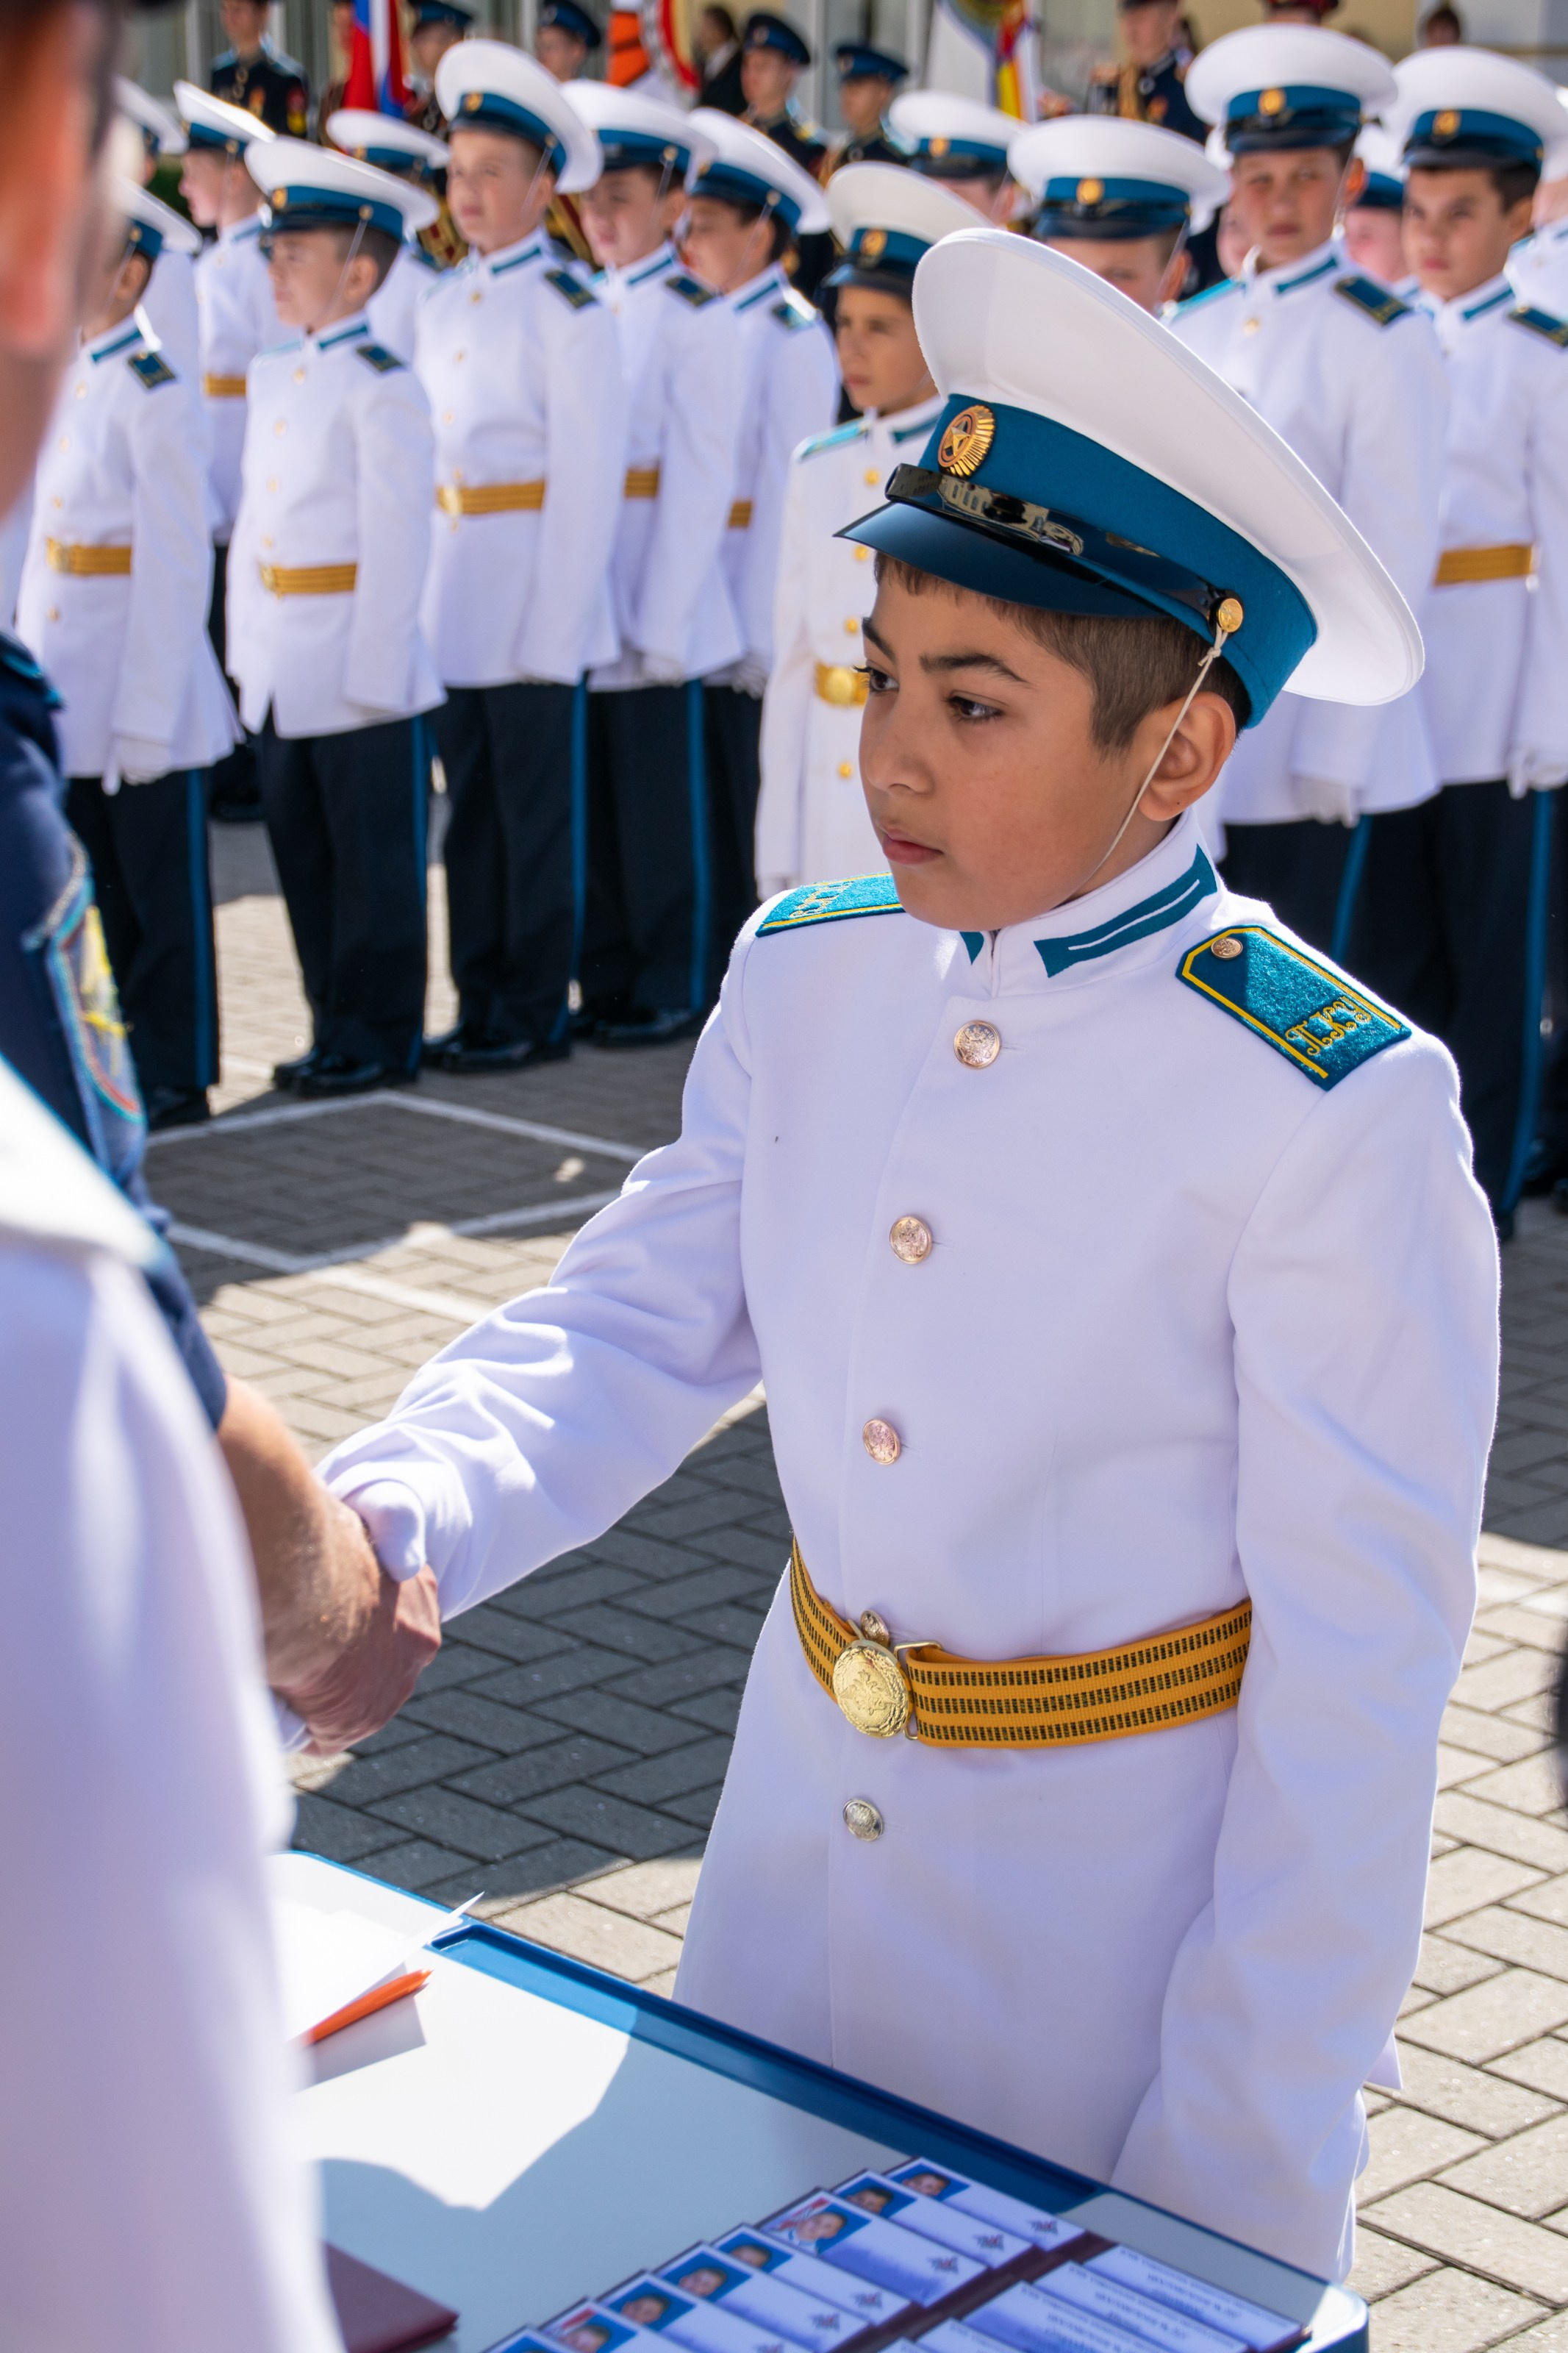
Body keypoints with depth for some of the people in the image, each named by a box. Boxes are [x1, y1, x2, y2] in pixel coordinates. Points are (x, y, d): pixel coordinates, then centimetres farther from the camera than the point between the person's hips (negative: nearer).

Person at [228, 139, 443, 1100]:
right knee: (304, 855, 12)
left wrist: (372, 672, -16)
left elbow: (396, 541, -14)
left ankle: (379, 1038, 10)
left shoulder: (383, 386, -11)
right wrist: (246, 645, 13)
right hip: (282, 676, 8)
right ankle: (337, 1029, 21)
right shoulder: (272, 374, 13)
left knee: (375, 863, 2)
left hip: (363, 671, -8)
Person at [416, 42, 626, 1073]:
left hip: (535, 593, -6)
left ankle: (537, 1011, 12)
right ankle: (481, 1004, 20)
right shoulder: (444, 304, 11)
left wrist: (552, 630, -15)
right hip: (455, 599, 7)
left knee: (537, 814, 2)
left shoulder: (571, 311, -10)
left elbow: (591, 481, -12)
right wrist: (426, 592, 8)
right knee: (471, 810, 11)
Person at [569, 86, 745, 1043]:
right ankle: (605, 980, 19)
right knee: (591, 798, 10)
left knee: (661, 805, 2)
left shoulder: (697, 319, -7)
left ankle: (670, 991, 12)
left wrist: (664, 625, -14)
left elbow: (701, 479, -10)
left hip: (654, 599, -6)